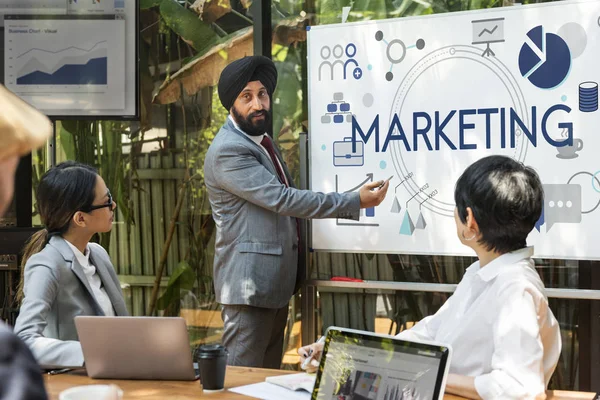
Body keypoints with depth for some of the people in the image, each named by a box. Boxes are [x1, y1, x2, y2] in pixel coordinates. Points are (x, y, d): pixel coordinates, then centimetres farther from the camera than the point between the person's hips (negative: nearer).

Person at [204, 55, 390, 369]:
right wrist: (355, 202, -21)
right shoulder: (227, 151, -16)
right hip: (249, 284, -9)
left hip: (276, 283, 10)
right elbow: (281, 199, -22)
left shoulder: (262, 141, 15)